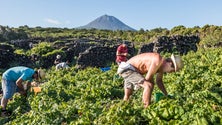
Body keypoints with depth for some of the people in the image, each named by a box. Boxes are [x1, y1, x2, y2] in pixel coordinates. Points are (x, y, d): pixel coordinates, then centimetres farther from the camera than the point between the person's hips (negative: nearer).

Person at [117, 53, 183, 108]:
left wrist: (166, 95, 18)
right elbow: (148, 78, -17)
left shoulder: (162, 64, 7)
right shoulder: (158, 61, -22)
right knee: (149, 85, -20)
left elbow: (159, 81, 18)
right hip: (128, 69, -10)